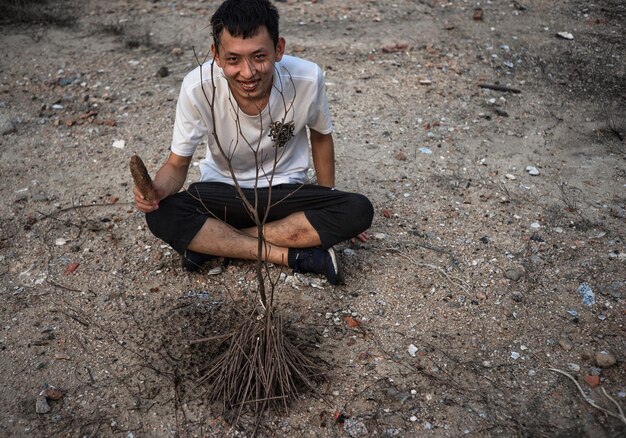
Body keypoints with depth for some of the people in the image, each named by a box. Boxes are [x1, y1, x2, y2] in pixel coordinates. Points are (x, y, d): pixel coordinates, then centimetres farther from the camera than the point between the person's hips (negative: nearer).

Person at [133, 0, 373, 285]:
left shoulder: (307, 79, -22)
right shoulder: (198, 87, -23)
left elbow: (321, 136, 0)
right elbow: (177, 165, -10)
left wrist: (330, 204, 5)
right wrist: (157, 188, -34)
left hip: (285, 190, 1)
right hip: (222, 190, 0)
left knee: (358, 212, -25)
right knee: (161, 216, -29)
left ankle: (211, 243, -18)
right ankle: (292, 256, -21)